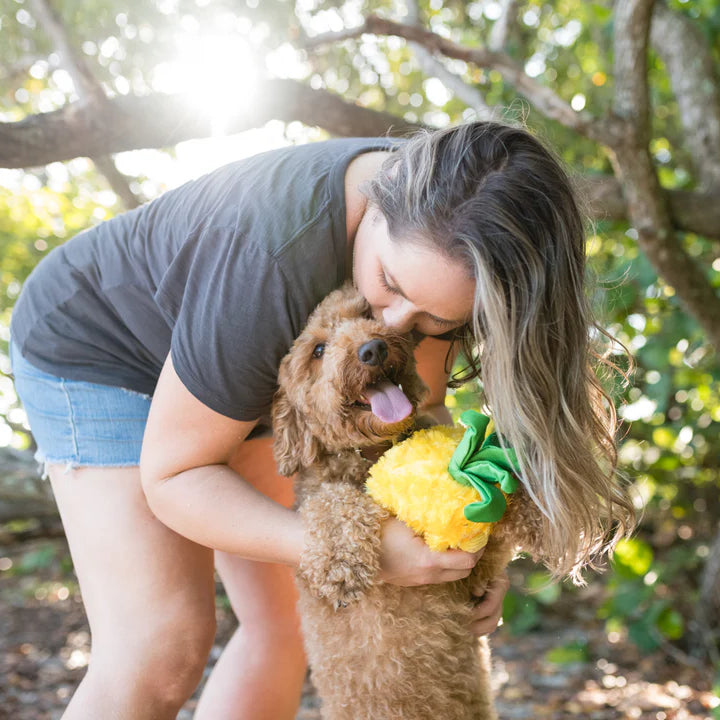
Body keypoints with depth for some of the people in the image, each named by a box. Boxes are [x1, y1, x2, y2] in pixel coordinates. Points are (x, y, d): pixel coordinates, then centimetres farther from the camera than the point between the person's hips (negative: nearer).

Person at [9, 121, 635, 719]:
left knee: (289, 620, 3)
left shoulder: (438, 235, -21)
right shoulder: (274, 263, -40)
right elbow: (172, 474, -29)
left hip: (238, 372, 7)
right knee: (163, 647, -18)